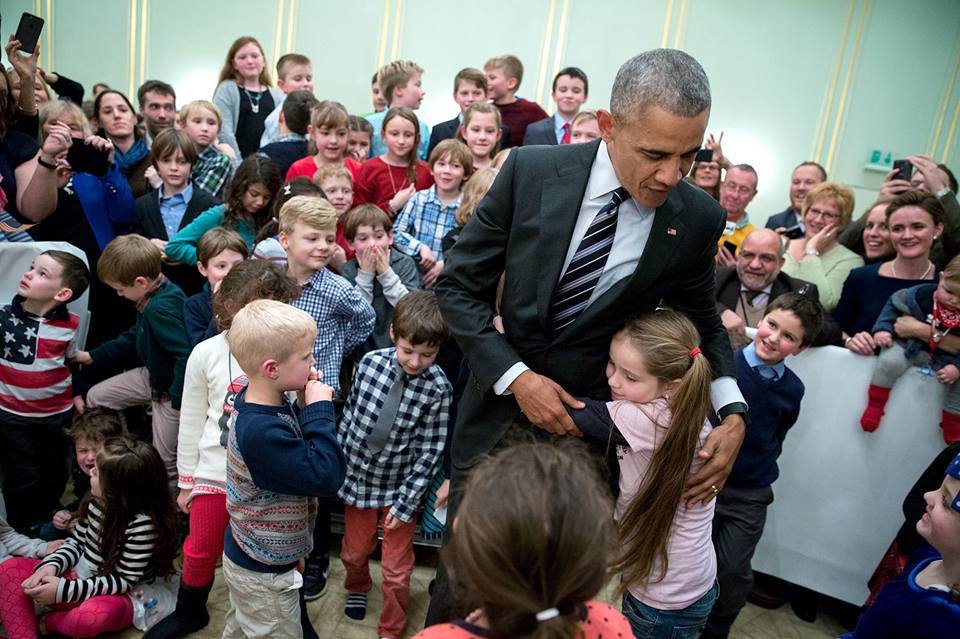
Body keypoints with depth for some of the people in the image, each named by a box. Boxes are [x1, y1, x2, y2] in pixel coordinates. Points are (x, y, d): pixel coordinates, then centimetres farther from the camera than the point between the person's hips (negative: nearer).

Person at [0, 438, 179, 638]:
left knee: (95, 614, -41)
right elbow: (76, 542, 9)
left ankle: (50, 622, -5)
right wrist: (51, 565, -12)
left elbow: (124, 581, -22)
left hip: (113, 595, -7)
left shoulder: (143, 524, -27)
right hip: (81, 577, 7)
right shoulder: (98, 501, -5)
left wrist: (64, 590, -25)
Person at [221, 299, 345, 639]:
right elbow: (325, 476, -35)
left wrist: (307, 409, -11)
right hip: (265, 573, -9)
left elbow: (298, 448, 5)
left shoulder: (270, 407, -7)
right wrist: (320, 410, -29)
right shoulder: (261, 432, -36)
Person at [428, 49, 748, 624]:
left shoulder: (698, 219, -10)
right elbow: (459, 285, -7)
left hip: (586, 423, 0)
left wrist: (734, 415, -8)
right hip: (501, 397, 0)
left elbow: (703, 322, 7)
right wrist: (516, 376, -16)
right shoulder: (532, 171, -13)